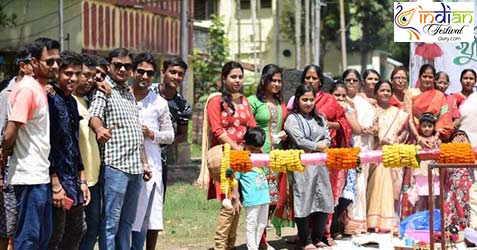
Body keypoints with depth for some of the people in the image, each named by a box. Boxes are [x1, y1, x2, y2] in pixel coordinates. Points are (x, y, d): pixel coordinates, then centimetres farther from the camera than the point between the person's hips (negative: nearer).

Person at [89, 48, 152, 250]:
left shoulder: (129, 94, 21)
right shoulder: (103, 90, -3)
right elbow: (94, 115, -23)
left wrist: (143, 163, 23)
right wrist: (100, 129, -45)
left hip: (135, 167, 8)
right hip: (115, 165, -8)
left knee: (127, 222, 12)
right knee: (111, 222, -6)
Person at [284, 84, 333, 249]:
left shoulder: (319, 119, 19)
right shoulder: (292, 119, 0)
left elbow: (327, 139, 9)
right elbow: (300, 141, -11)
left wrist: (310, 148, -8)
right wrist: (317, 146, -3)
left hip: (320, 164, 6)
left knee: (324, 201, 5)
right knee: (304, 201, -4)